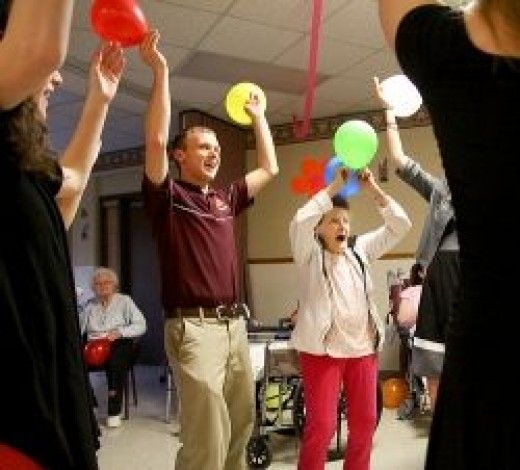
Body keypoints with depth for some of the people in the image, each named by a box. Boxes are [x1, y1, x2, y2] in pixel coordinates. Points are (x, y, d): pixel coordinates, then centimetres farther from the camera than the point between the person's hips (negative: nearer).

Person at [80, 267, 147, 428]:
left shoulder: (124, 301, 10)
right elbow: (79, 329, 12)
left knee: (115, 362, -37)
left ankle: (114, 411, -28)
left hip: (119, 344, -3)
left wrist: (120, 332, -13)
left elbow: (141, 326, 1)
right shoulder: (90, 305, 21)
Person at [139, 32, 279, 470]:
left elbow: (269, 169, 25)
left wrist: (258, 116, 28)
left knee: (242, 424, 16)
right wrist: (160, 72, -13)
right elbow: (157, 141, -15)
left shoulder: (226, 199, 16)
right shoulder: (168, 196, -1)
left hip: (235, 323, 7)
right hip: (195, 327, -7)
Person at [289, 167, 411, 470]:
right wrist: (334, 187, -21)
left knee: (365, 421, 12)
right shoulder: (310, 254, -1)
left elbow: (400, 225, 5)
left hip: (363, 348, 5)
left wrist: (373, 188, -6)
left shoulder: (360, 250, 11)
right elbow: (300, 222, -22)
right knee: (321, 425, -5)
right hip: (322, 349, -5)